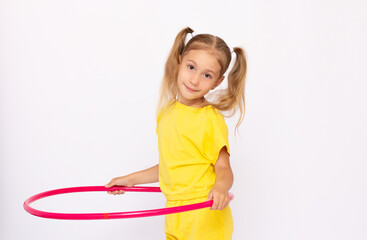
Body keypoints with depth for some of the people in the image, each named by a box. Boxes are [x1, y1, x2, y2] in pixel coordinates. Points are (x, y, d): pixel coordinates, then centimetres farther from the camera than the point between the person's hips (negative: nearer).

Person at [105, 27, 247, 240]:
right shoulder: (167, 112, 7)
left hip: (206, 218, -6)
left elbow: (223, 168, -11)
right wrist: (131, 179, 22)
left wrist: (221, 187, -32)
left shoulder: (211, 119, -13)